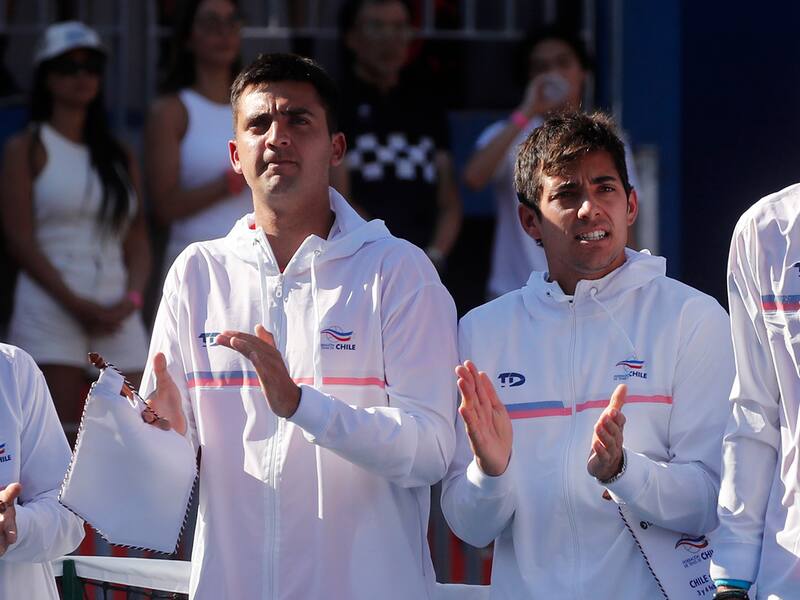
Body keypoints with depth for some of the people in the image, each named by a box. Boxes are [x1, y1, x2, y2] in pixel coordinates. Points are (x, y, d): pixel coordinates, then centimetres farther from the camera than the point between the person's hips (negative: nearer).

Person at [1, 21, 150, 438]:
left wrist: (131, 299, -6)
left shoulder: (119, 157, 18)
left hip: (118, 317, 5)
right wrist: (78, 305, -14)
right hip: (50, 307, -5)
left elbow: (137, 240, 14)